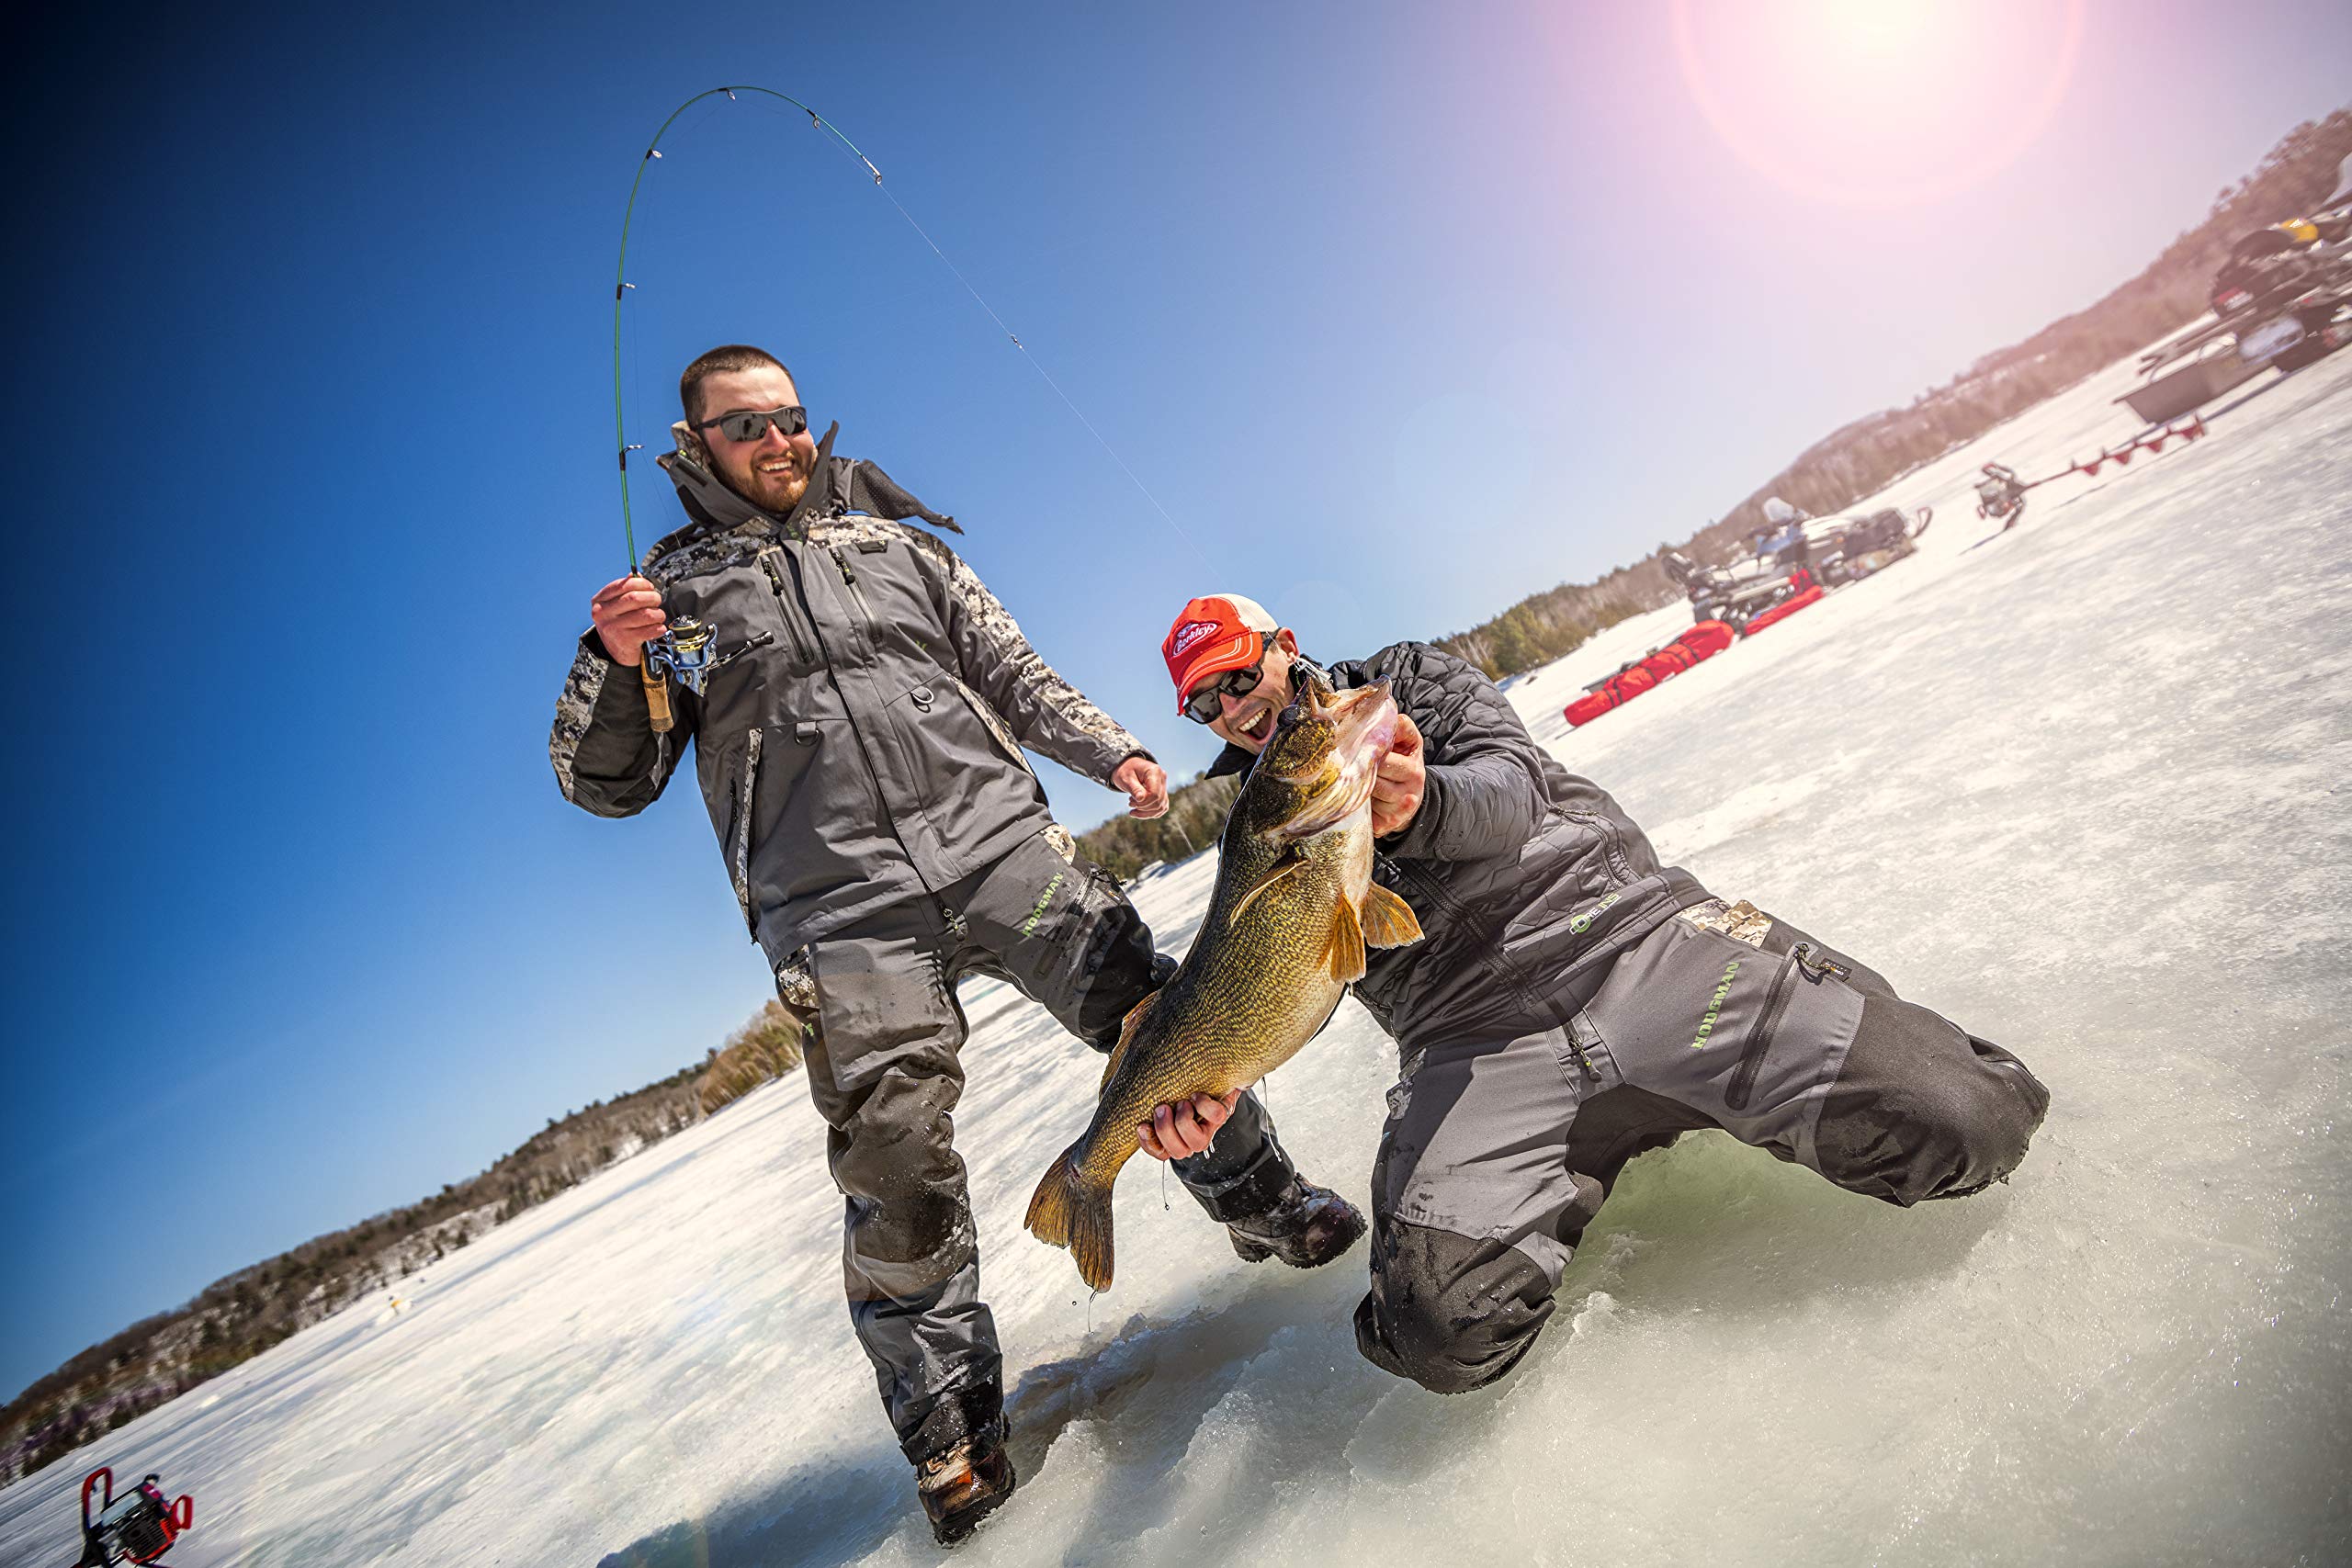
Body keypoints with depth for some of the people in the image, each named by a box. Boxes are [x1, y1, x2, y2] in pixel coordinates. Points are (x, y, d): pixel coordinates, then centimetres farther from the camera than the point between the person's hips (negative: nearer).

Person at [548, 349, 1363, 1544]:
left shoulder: (895, 542, 21)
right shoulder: (672, 585, 14)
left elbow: (1013, 673, 21)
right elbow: (603, 782, 9)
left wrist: (1110, 751, 7)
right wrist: (616, 666, -10)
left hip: (996, 837, 3)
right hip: (839, 910, -2)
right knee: (896, 1168, -6)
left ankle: (1264, 1203, 20)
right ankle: (950, 1429, 11)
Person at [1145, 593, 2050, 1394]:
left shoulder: (1407, 680, 13)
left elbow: (1512, 789, -5)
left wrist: (1416, 805, -29)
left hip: (1628, 934, -1)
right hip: (1469, 1043, 2)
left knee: (1963, 1123, -19)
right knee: (1445, 1327, -23)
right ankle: (1575, 1177, 8)